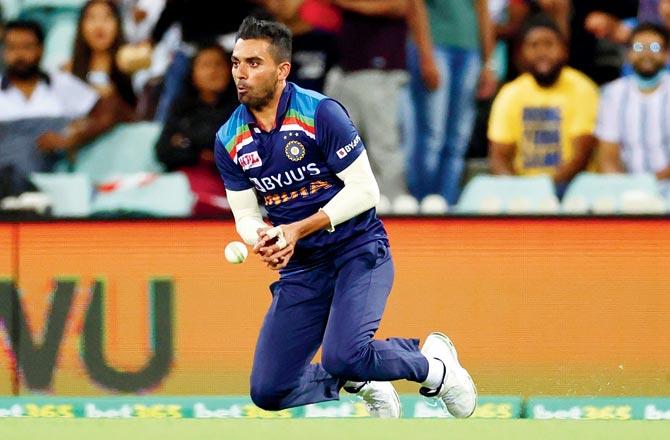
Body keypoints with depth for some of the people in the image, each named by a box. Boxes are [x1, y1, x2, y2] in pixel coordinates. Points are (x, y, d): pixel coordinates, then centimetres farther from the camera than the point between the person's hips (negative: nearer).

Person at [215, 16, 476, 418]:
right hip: (300, 268, 5)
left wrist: (298, 230, -22)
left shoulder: (321, 114, -15)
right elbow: (246, 216, 6)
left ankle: (433, 364, 1)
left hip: (359, 250, -5)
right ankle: (362, 382, 23)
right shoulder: (230, 141, 0)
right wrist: (264, 236, -19)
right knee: (269, 392, -5)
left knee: (343, 357, -30)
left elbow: (365, 190, -15)